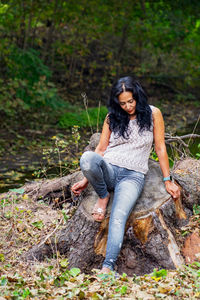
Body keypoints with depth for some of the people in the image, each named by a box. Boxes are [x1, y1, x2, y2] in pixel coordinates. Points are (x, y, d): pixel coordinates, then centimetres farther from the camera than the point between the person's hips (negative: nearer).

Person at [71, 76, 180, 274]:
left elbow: (160, 148, 9)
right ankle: (103, 196, -7)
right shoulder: (112, 117, 13)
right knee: (87, 158, -35)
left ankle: (107, 267, -42)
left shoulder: (153, 114, 7)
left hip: (133, 175, -2)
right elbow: (101, 149, 13)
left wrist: (167, 181, 6)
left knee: (118, 218, -30)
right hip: (108, 170, 3)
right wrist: (86, 180, 7)